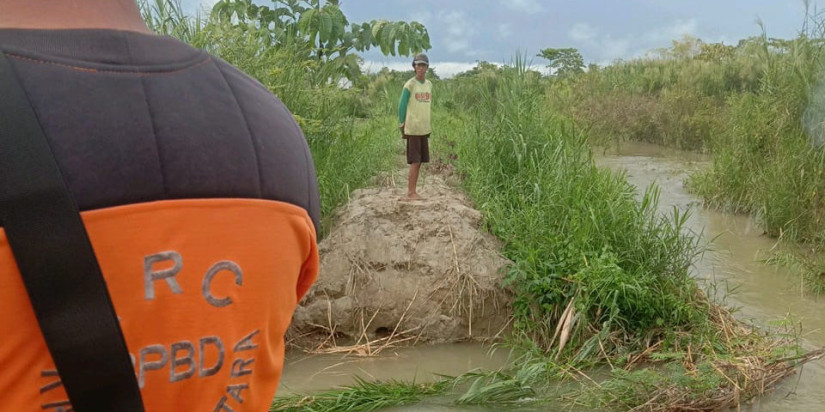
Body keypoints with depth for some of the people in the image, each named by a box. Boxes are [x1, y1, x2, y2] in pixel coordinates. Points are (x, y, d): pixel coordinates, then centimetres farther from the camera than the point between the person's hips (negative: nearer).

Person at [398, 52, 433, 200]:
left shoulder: (429, 85, 10)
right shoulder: (409, 85, -8)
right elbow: (402, 106, -5)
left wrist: (427, 126, 14)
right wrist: (402, 126, -5)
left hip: (424, 129, 6)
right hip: (412, 129, -6)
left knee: (419, 161, 8)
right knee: (415, 161, -6)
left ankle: (413, 191, 16)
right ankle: (411, 192, 1)